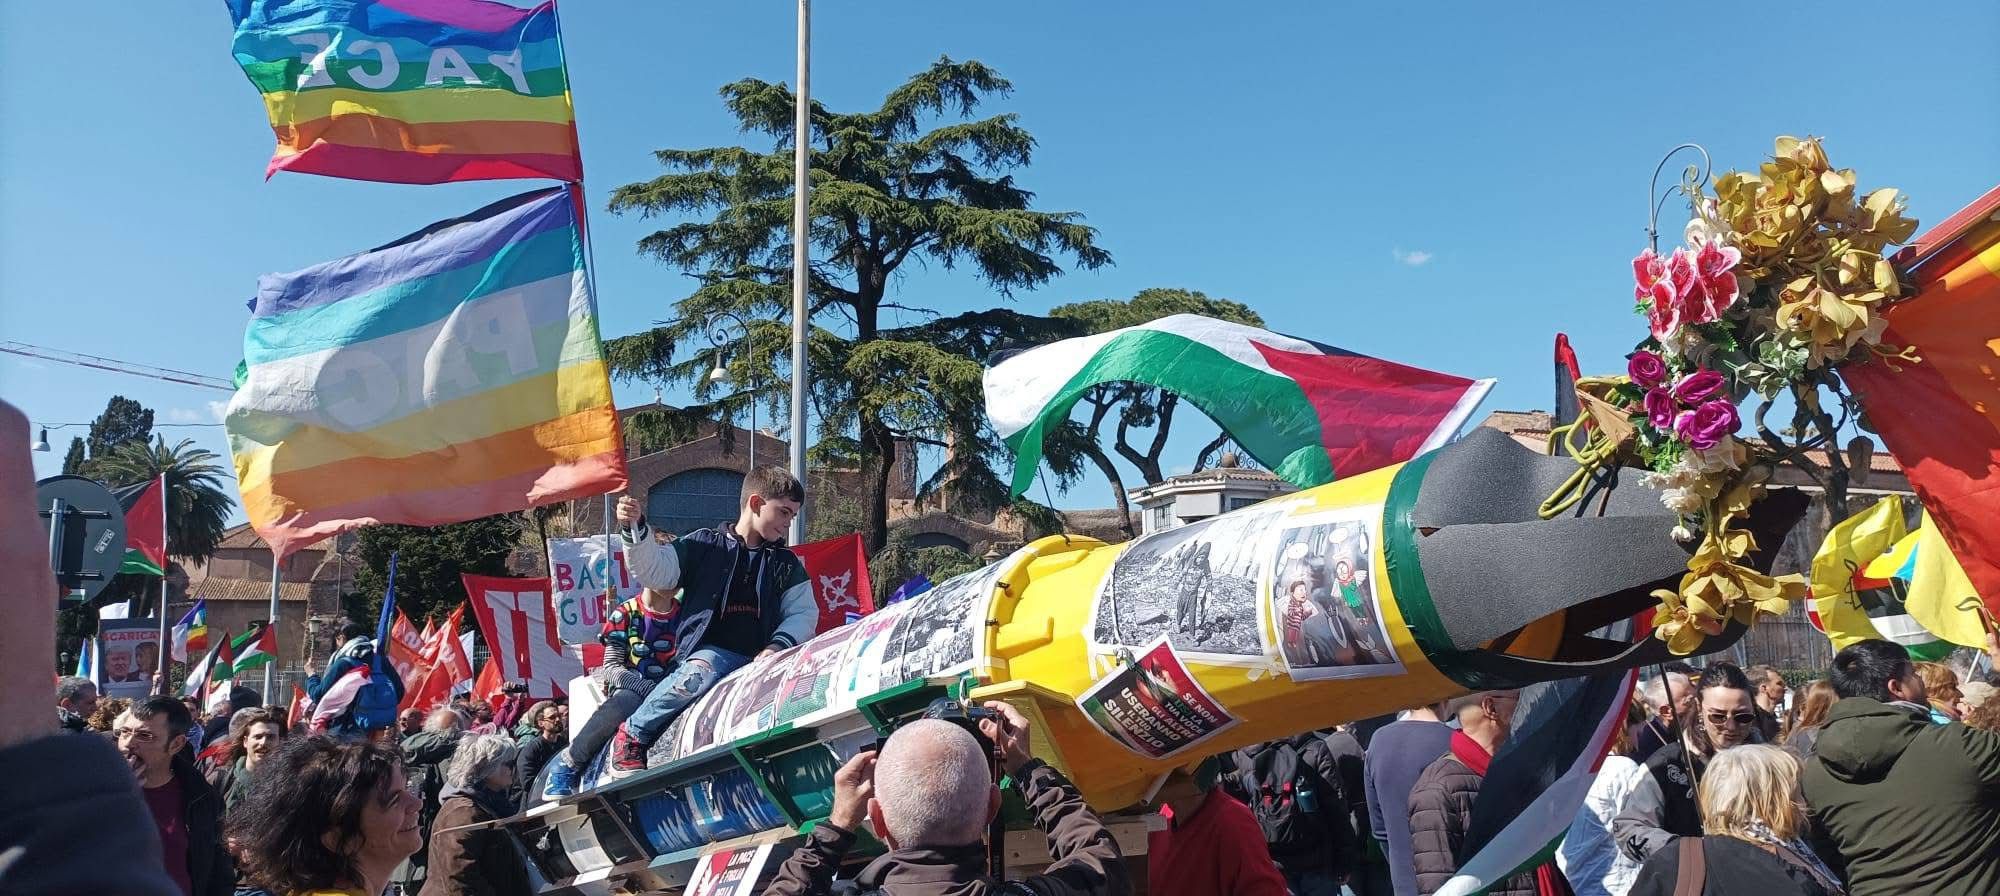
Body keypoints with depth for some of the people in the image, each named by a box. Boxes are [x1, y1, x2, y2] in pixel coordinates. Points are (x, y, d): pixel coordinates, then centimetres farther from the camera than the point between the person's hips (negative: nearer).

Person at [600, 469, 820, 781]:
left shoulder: (787, 563, 21)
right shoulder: (705, 545, 12)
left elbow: (804, 613, 13)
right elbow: (653, 570, 4)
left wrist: (778, 645, -6)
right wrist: (635, 529, -13)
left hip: (760, 659, 3)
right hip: (711, 652, -3)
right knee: (697, 674, -37)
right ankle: (631, 735, -14)